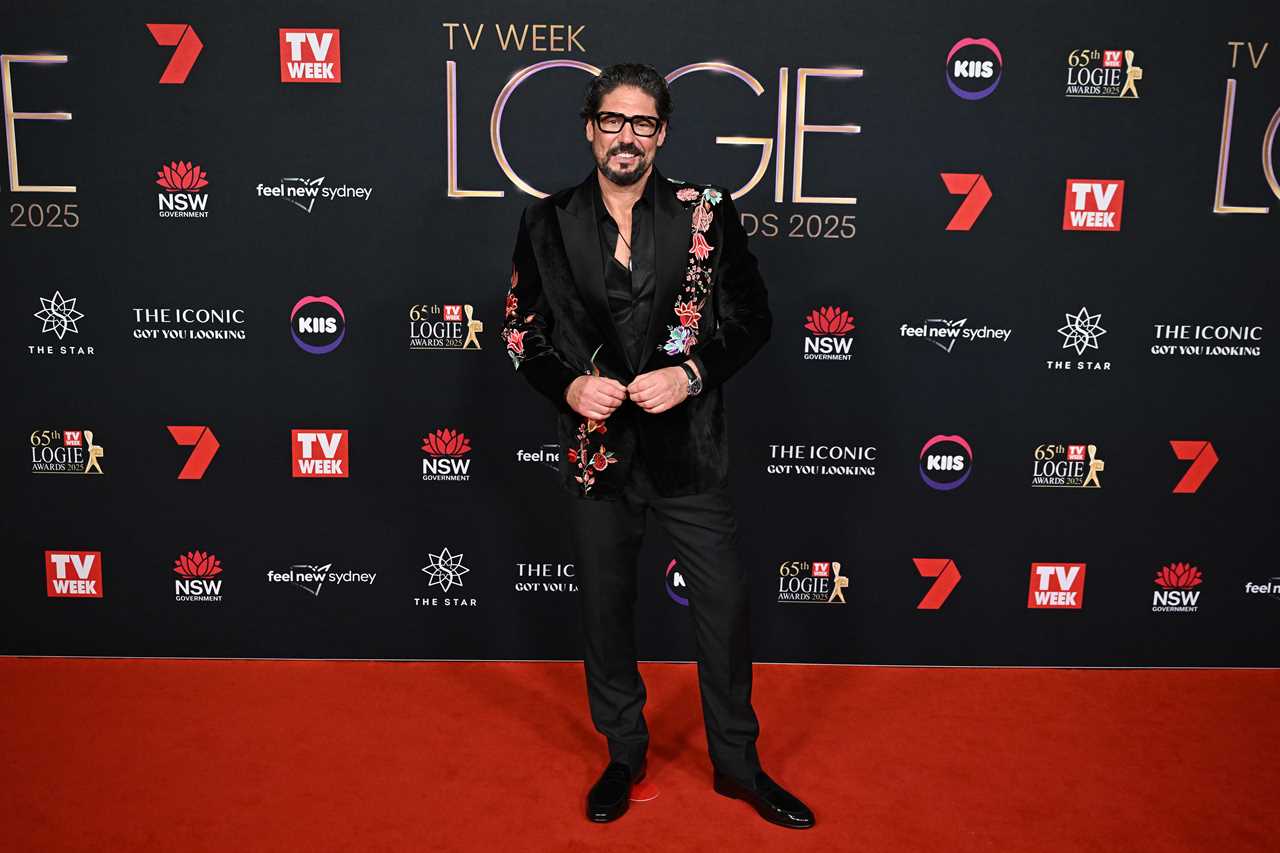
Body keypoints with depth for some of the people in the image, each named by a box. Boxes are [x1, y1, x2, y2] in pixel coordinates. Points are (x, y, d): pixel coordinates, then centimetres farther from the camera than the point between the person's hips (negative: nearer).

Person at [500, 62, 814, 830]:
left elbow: (753, 315, 0)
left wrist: (693, 373, -16)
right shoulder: (549, 223, 1)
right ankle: (624, 754, 36)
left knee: (724, 604, 7)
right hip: (596, 448, 1)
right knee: (606, 608, 14)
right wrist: (568, 385, -12)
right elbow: (520, 328, 6)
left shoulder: (707, 213, -3)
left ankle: (738, 763, 29)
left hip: (689, 447, -1)